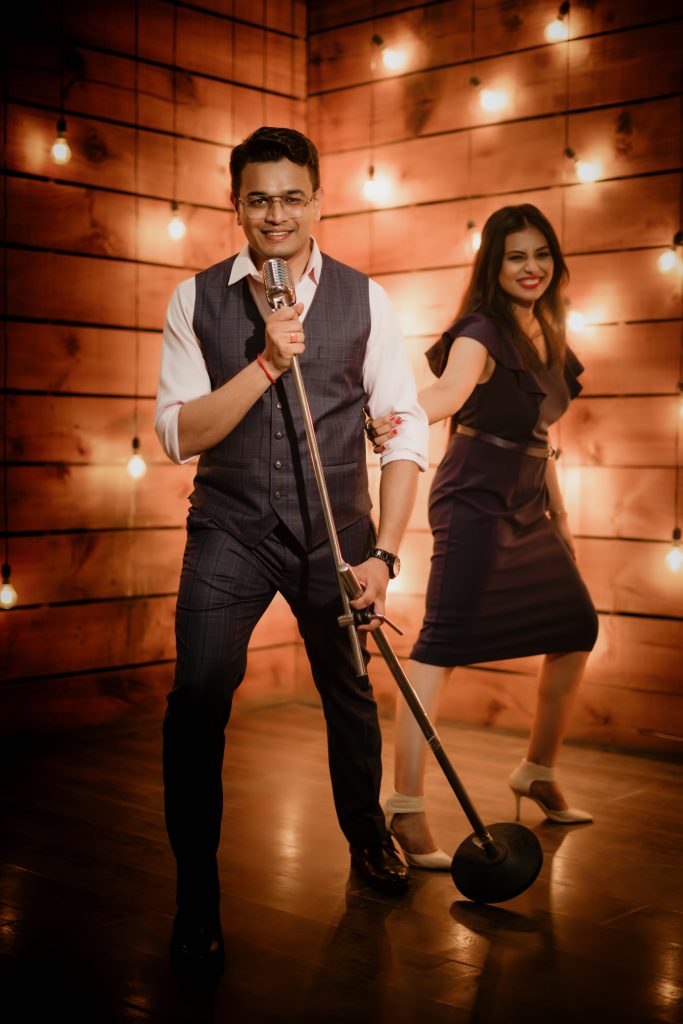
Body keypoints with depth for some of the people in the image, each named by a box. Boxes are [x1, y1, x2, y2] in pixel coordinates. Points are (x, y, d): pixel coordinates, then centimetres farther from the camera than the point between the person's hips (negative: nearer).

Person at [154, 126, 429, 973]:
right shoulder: (197, 301, -3)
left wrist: (384, 553, -12)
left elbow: (405, 428, -5)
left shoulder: (363, 300, -3)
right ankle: (195, 895, 5)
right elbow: (178, 434, -8)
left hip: (335, 530, 1)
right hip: (230, 531, -1)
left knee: (350, 696, 14)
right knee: (196, 700, -13)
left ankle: (367, 833, 43)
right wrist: (266, 361, -21)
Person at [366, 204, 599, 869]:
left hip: (528, 505, 9)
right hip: (476, 501, -9)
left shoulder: (544, 334, 14)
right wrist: (400, 420, -54)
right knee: (444, 642, -14)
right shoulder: (482, 330, -11)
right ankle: (405, 808, -13)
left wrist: (559, 513, 22)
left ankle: (538, 775, 30)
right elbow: (449, 389, -33)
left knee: (576, 629, 14)